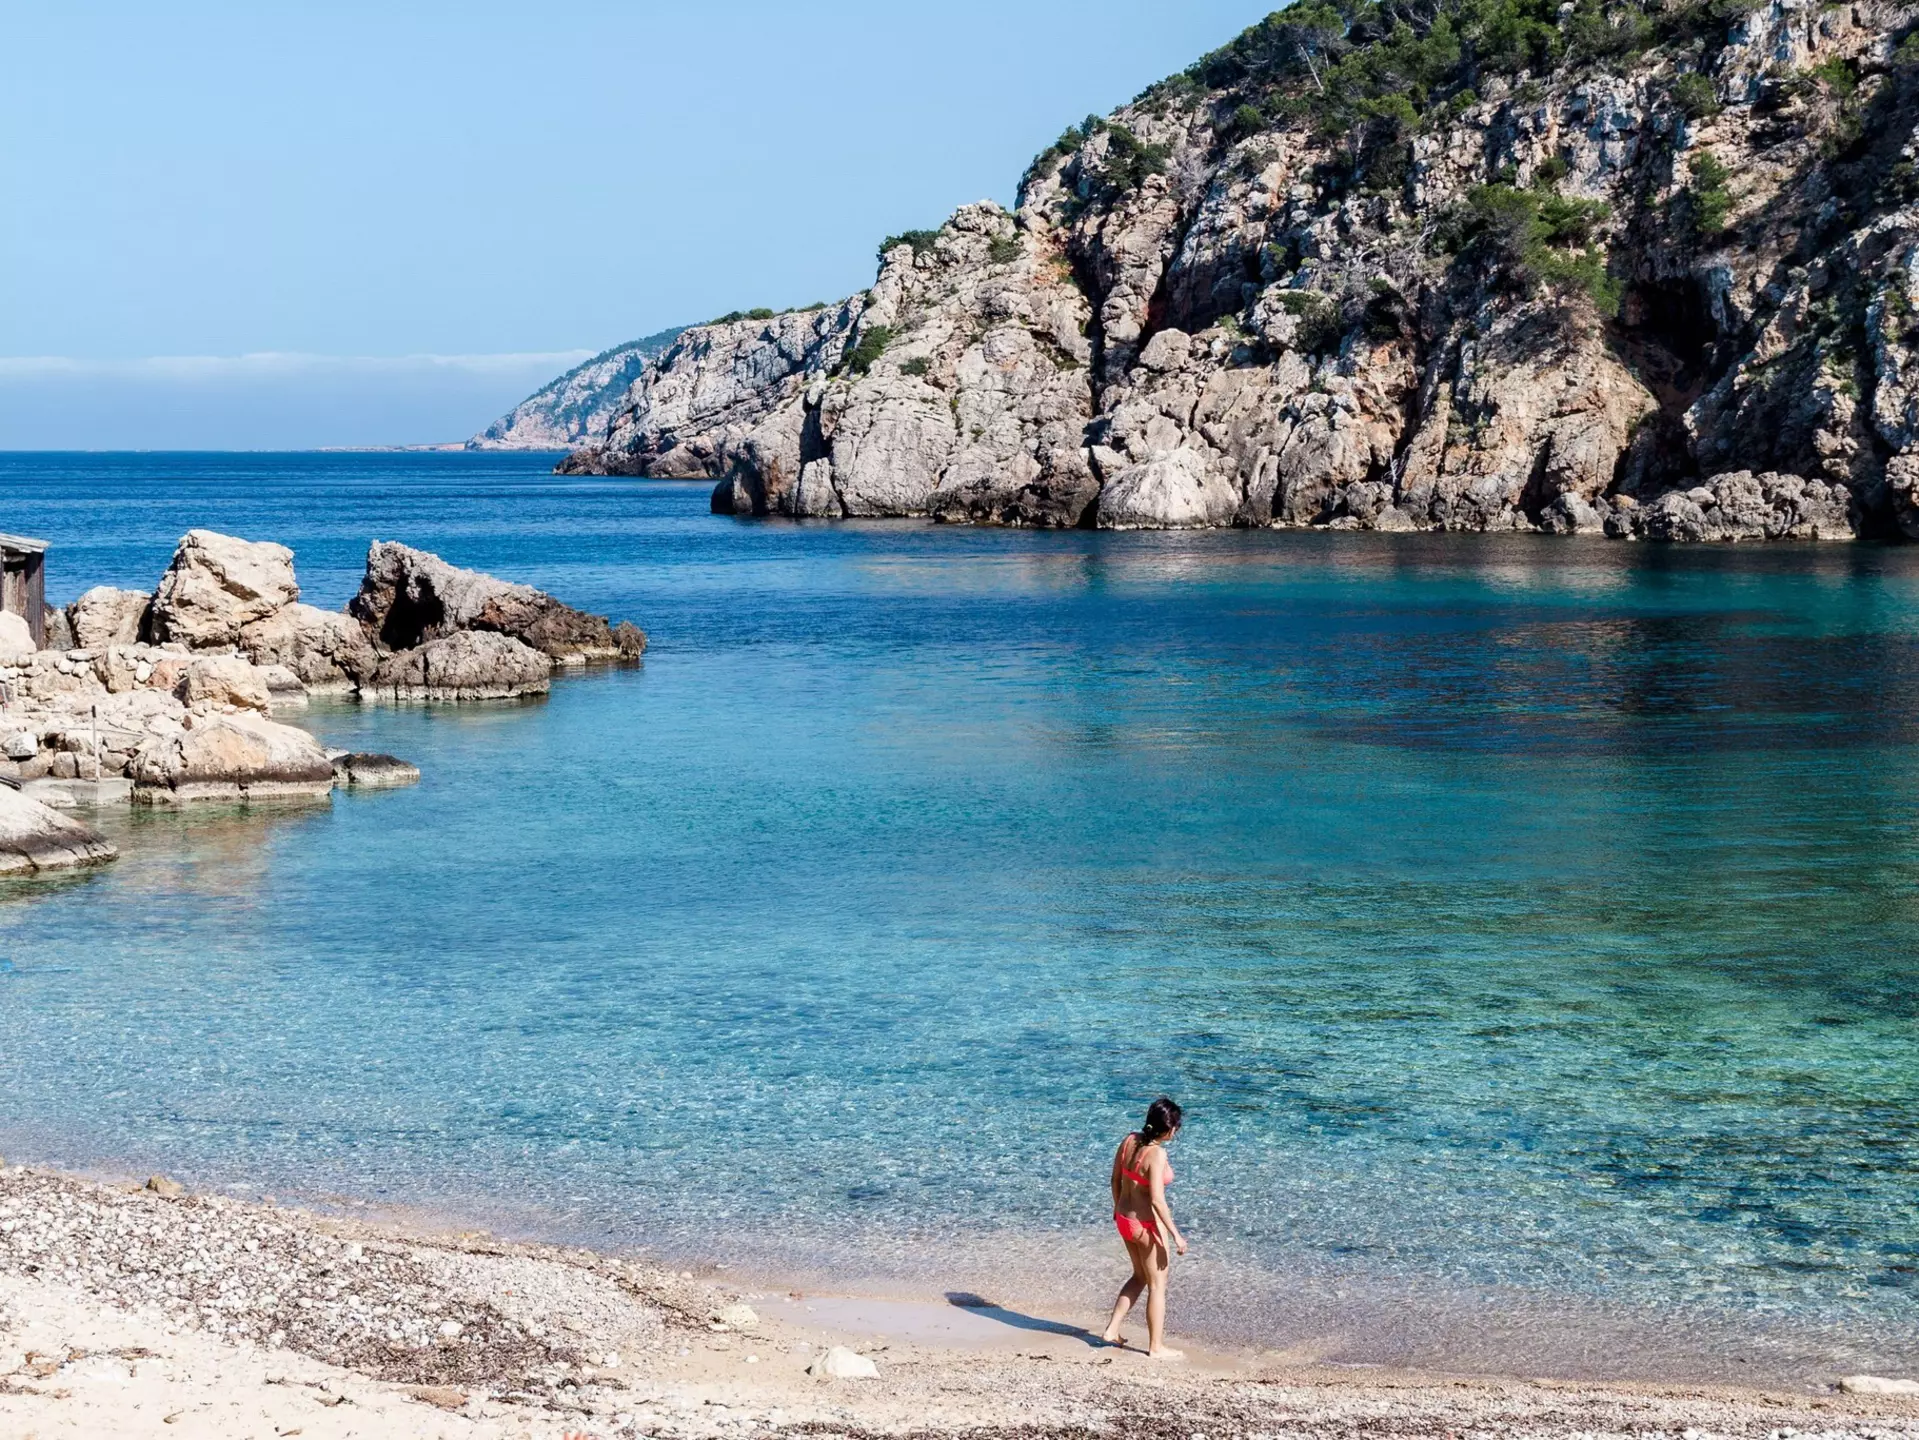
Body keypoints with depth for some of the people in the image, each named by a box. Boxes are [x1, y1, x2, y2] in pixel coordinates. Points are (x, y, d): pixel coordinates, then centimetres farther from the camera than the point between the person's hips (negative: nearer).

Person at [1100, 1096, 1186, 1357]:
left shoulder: (1130, 1140, -3)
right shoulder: (1157, 1154, -25)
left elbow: (1116, 1180, 8)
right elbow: (1156, 1199, -27)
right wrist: (1175, 1234, -20)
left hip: (1125, 1219, 8)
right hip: (1147, 1225, -8)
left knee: (1140, 1277, 27)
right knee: (1157, 1286, 10)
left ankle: (1112, 1330, 27)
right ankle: (1156, 1346, 19)